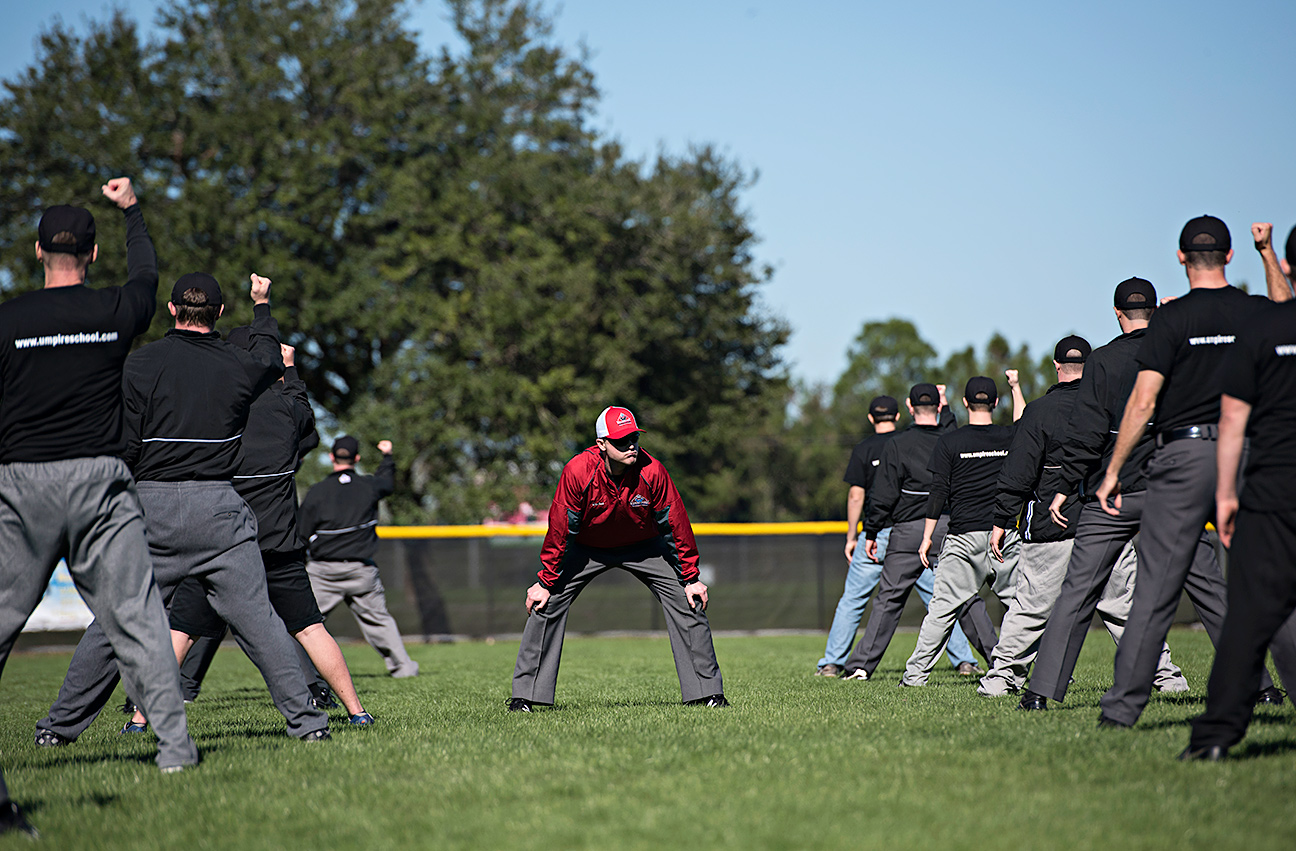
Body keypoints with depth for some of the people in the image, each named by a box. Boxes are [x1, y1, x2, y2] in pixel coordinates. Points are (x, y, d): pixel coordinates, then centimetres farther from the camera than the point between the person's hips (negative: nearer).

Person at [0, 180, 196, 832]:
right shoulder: (116, 312, 4)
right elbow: (146, 272, 27)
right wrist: (132, 210, 41)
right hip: (101, 482, 1)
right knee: (135, 614, 2)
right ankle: (174, 743, -3)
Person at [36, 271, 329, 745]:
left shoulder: (141, 364, -3)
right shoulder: (239, 367, 4)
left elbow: (123, 448, -6)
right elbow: (269, 360, 30)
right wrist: (262, 305, 46)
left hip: (154, 509, 0)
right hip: (220, 510, 1)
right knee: (257, 619, 1)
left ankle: (61, 725, 12)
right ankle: (306, 721, -2)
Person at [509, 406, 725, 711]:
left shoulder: (652, 471, -28)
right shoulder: (578, 472, -30)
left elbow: (676, 526, -17)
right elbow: (560, 529, -21)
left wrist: (690, 579, -15)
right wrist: (546, 582, -20)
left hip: (643, 546, 1)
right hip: (586, 547, 0)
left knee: (688, 603, -11)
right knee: (545, 604, -11)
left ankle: (707, 692, -2)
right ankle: (525, 695, -2)